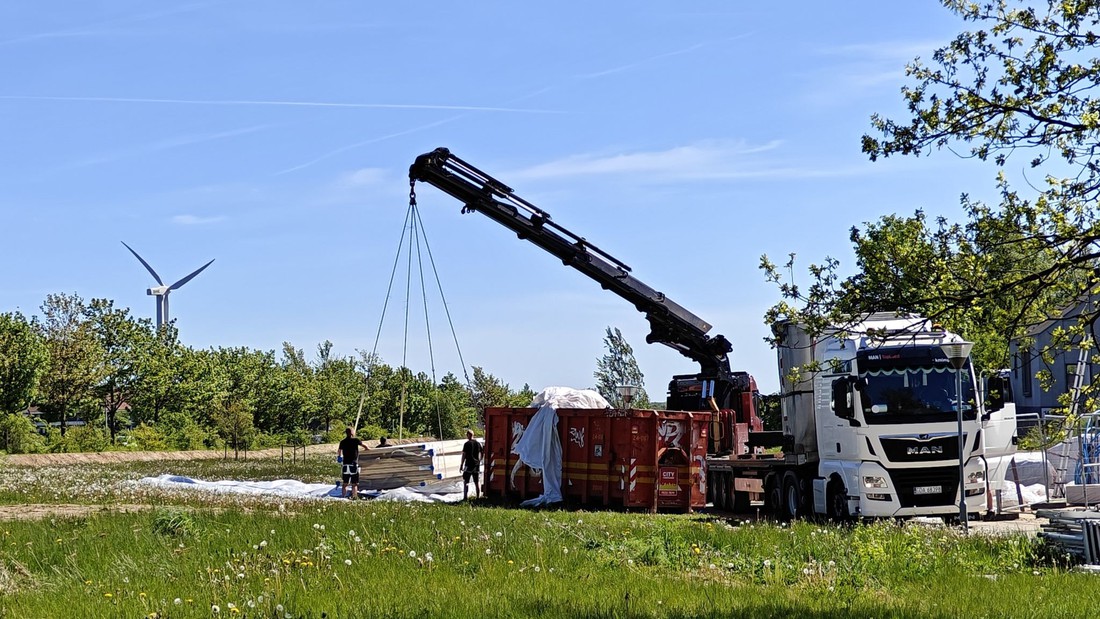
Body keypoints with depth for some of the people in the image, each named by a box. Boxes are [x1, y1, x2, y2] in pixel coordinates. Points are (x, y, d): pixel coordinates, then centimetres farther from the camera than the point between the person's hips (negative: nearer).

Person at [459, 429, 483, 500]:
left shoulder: (467, 444, -9)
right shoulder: (478, 444, 8)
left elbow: (464, 455, -10)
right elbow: (480, 455, 13)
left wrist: (461, 465, -4)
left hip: (469, 465, -5)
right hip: (476, 465, 5)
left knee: (465, 481, 0)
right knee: (477, 482, 8)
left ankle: (465, 497, -5)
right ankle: (478, 496, 9)